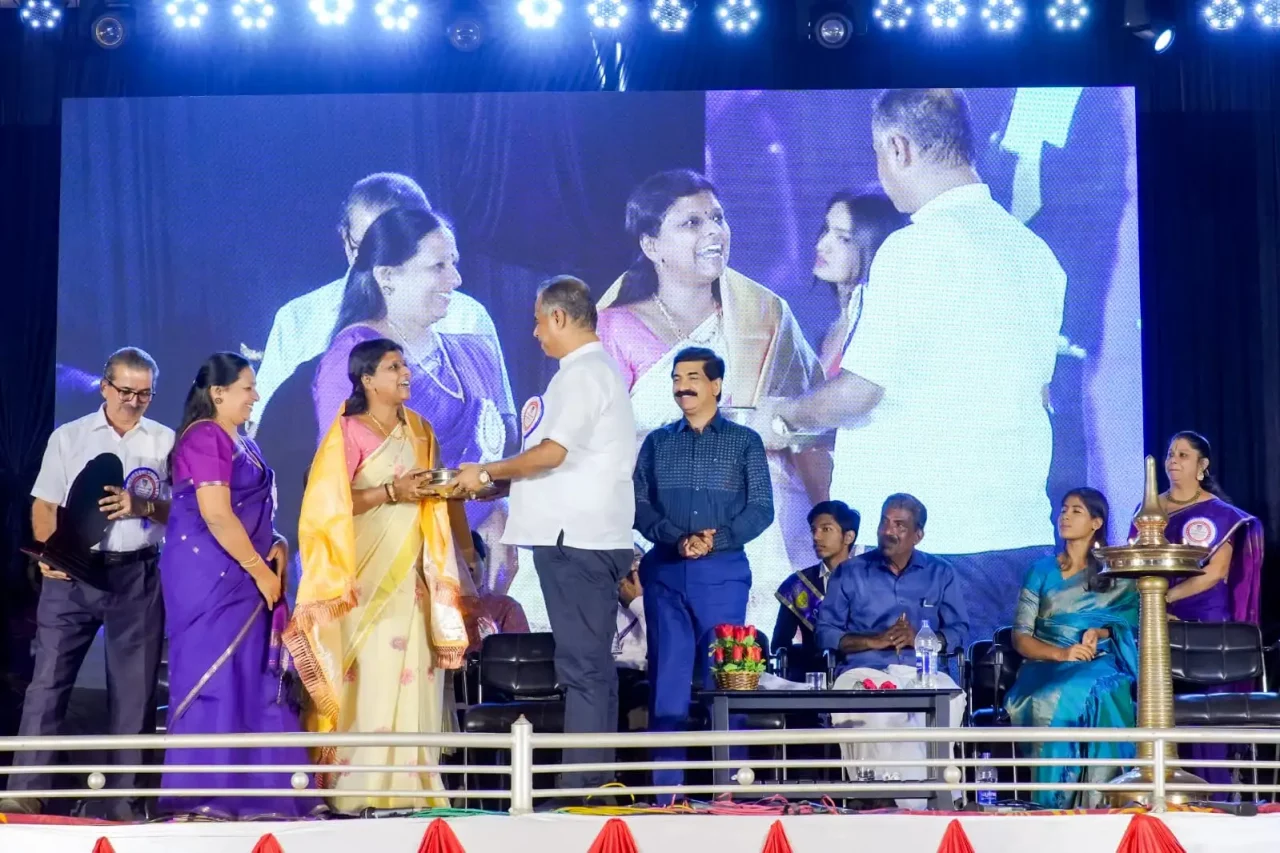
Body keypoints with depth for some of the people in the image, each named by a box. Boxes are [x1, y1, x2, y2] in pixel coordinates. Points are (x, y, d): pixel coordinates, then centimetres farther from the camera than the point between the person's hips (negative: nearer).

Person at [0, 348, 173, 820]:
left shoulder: (166, 442, 8)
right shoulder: (67, 438, 8)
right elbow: (44, 505, 6)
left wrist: (142, 506, -16)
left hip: (138, 576, 1)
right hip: (71, 572, 0)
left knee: (133, 692, 2)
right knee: (47, 680, -4)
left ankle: (119, 799, 9)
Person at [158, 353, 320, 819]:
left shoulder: (241, 441, 17)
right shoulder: (205, 438, -12)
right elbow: (216, 516, -20)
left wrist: (276, 546, 4)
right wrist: (260, 570, -15)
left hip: (238, 577, 9)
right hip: (209, 576, -9)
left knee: (250, 680, 7)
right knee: (213, 677, -8)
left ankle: (246, 792, 10)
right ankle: (204, 795, -5)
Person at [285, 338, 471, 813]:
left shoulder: (419, 430, 17)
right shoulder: (348, 432, -3)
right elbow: (331, 505, -11)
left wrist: (444, 488, 5)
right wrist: (390, 492, -16)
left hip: (411, 572, 6)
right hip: (367, 573, -6)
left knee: (412, 671, 1)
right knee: (370, 672, -12)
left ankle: (410, 784, 3)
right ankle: (362, 788, -10)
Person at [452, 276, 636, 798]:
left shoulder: (584, 373, -11)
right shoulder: (595, 369, 21)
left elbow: (553, 452, -21)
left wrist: (487, 473, -8)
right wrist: (495, 484, 19)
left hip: (576, 539, -11)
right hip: (584, 537, 11)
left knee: (583, 666, -10)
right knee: (590, 666, 11)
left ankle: (583, 782, -10)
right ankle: (595, 784, 15)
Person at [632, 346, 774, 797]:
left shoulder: (744, 442, 6)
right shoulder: (658, 442, 12)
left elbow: (761, 509, 0)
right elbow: (638, 504, 5)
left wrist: (717, 539, -15)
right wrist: (677, 539, -12)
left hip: (723, 571, -2)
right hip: (665, 571, 2)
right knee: (667, 677, 1)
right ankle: (665, 783, 3)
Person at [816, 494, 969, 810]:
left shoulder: (941, 573, 19)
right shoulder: (850, 573, 17)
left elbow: (959, 632, 11)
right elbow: (825, 632, 9)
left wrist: (919, 639, -8)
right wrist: (874, 641, -6)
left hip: (923, 672, 1)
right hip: (866, 670, -1)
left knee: (950, 699, -37)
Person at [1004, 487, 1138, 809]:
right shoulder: (1042, 571, 15)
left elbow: (1130, 620, 11)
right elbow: (1020, 637, 7)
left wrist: (1098, 632, -11)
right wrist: (1060, 654, -12)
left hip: (1099, 664, -1)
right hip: (1046, 665, 1)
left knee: (1100, 696, -38)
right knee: (1051, 700, -37)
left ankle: (1096, 804, -37)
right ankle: (1053, 805, -36)